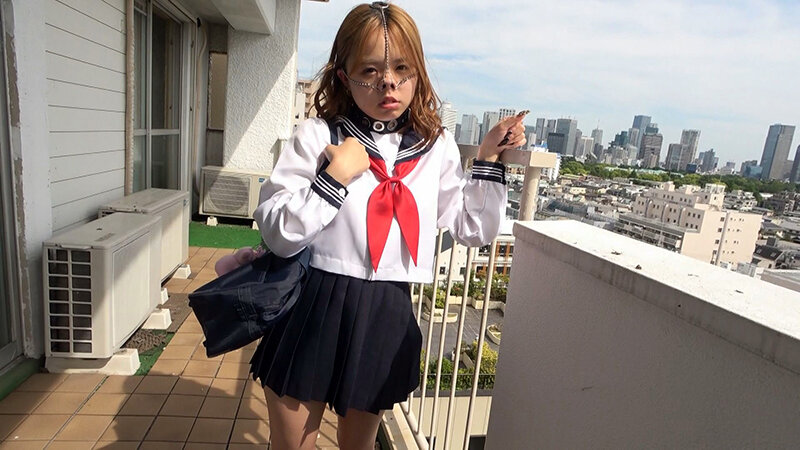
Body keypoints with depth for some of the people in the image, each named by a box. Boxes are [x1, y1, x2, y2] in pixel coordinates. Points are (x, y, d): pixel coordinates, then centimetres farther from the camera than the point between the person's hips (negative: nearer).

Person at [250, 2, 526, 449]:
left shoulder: (436, 147, 1)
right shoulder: (318, 136, -8)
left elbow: (474, 228, 6)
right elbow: (279, 234, -13)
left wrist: (489, 157, 0)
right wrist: (336, 175, -21)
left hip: (387, 317, 3)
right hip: (313, 311, -2)